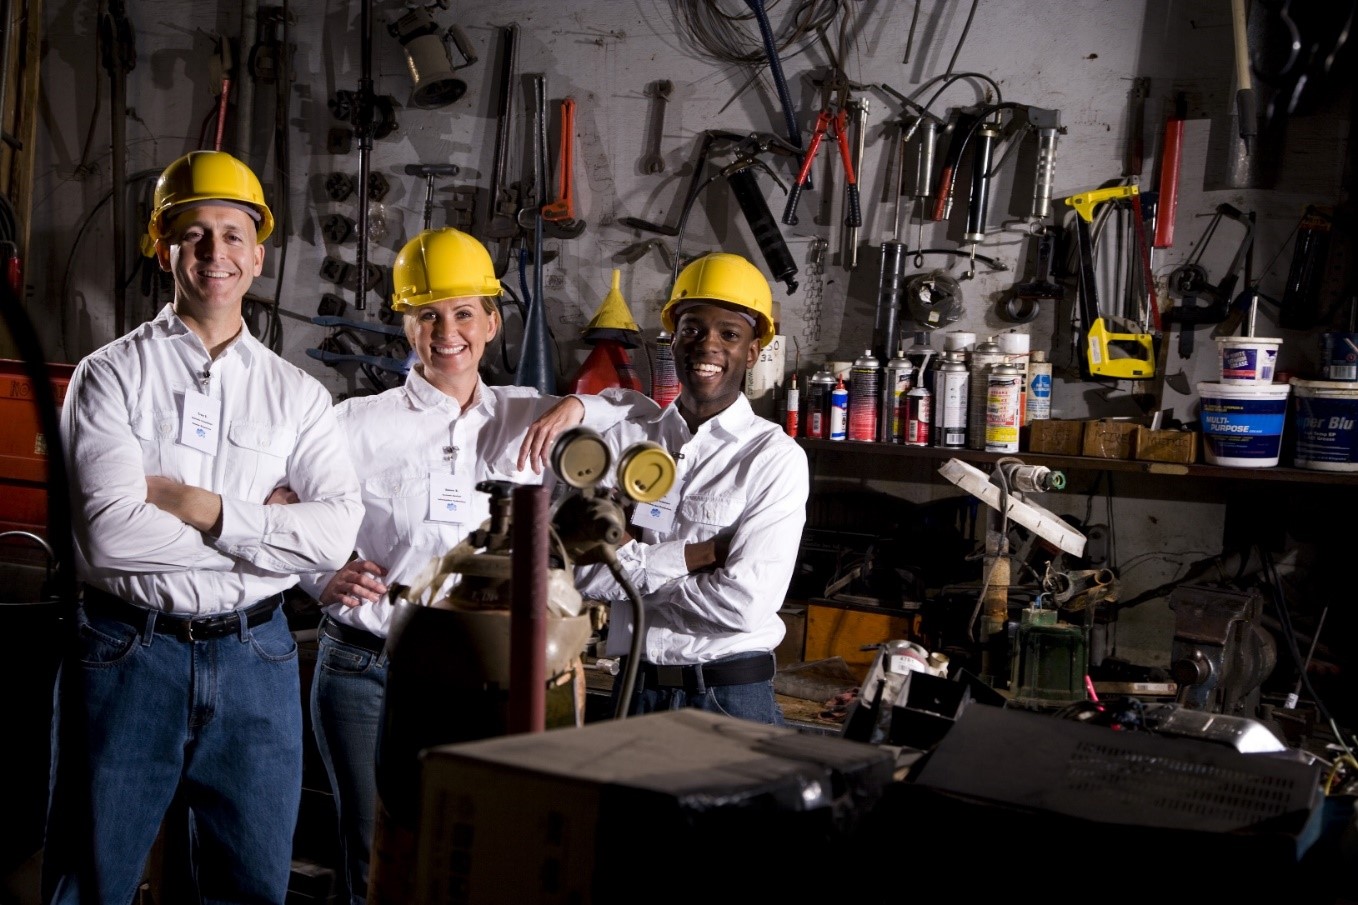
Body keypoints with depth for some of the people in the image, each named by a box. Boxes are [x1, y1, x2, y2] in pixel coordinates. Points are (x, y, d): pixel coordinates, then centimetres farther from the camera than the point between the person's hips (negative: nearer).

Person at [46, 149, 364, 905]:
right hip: (130, 656, -2)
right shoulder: (113, 376, -1)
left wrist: (204, 507, -14)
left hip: (254, 662, 2)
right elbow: (109, 533, -15)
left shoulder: (297, 395, 7)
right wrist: (262, 523, -10)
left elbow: (337, 534, -8)